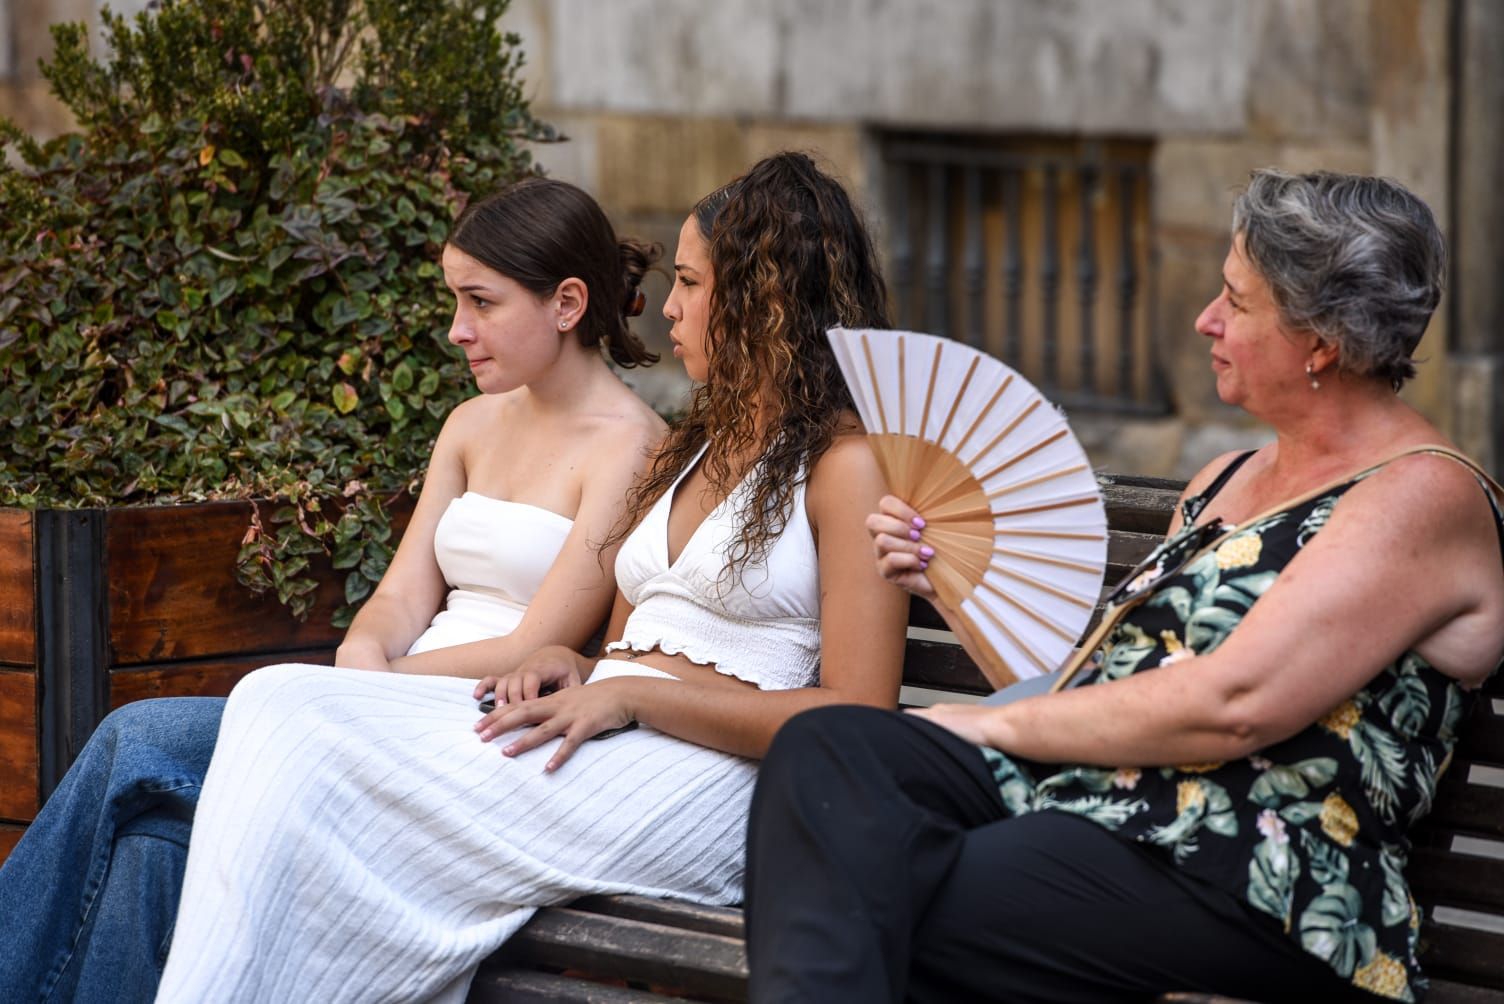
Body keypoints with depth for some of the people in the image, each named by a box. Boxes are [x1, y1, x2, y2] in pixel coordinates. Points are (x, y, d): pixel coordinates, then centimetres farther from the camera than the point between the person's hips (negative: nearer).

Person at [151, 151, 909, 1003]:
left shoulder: (845, 461, -3)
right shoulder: (697, 447, 26)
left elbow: (855, 720, -12)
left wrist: (634, 695, -13)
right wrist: (573, 669, 3)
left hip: (699, 773, -8)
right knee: (282, 702, -14)